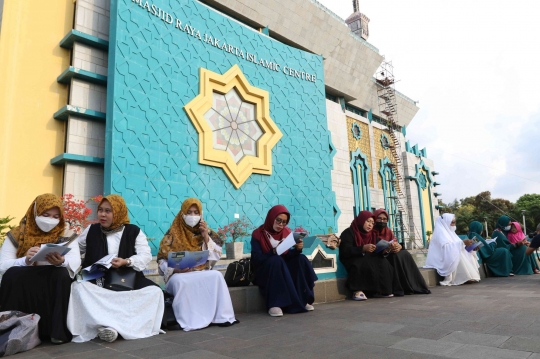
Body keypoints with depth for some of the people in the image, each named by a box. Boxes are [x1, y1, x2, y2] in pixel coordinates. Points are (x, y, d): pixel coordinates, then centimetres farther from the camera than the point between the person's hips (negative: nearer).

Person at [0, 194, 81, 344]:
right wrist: (25, 260, -29)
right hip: (19, 288, 1)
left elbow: (75, 262, -13)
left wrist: (62, 262, -37)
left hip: (54, 287, 0)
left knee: (62, 274, -30)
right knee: (13, 274, -27)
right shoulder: (17, 235, 3)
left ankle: (57, 330, -25)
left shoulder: (65, 236, 2)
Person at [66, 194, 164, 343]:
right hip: (96, 280, 1)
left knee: (154, 291, -26)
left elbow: (146, 256, -6)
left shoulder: (134, 232, 5)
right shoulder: (91, 230, 14)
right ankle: (106, 324, -39)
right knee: (78, 287, -32)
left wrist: (126, 261, -22)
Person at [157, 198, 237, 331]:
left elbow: (216, 256, 1)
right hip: (179, 275, -2)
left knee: (217, 276, -27)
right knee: (181, 282, -36)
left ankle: (221, 316, -21)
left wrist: (206, 237, -9)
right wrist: (175, 270, -21)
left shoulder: (205, 231, 9)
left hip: (202, 273, 3)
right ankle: (189, 321, -27)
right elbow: (162, 259, -3)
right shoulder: (173, 233, 1)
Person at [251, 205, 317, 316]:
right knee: (276, 260, -35)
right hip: (265, 272, -4)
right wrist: (274, 251, -33)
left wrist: (297, 249, -22)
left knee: (301, 259, -21)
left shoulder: (287, 232, 4)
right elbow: (256, 259, -18)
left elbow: (288, 256, 0)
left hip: (283, 268, 4)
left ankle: (303, 300, -19)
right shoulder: (258, 234, -9)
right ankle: (275, 304, -34)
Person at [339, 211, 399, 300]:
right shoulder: (349, 233, -7)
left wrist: (385, 250, -19)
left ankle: (380, 290, -17)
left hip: (369, 260, 6)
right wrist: (363, 248, -34)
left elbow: (376, 253, 4)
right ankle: (358, 291, -33)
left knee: (383, 263, -20)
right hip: (352, 261, -6)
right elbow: (345, 251, -22)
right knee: (366, 264, -35)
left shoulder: (372, 235, 13)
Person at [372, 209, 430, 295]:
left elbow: (395, 242, 2)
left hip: (389, 254, 6)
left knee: (405, 254, -17)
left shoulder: (388, 231, 16)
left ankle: (414, 286, -16)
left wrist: (398, 246, -22)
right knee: (395, 256, -29)